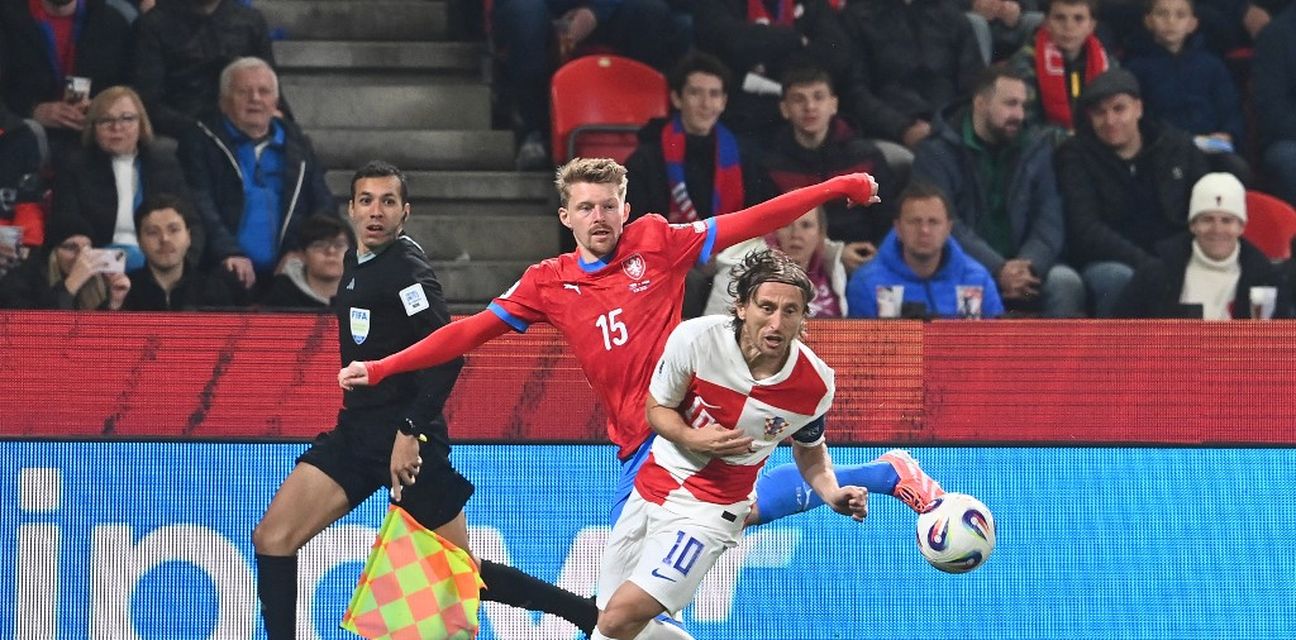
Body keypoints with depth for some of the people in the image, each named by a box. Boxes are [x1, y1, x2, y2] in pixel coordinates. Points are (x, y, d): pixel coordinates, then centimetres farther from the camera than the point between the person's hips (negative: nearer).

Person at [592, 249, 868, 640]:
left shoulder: (815, 384, -14)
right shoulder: (695, 339, -18)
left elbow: (809, 450, 8)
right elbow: (657, 408, -2)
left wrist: (833, 495, -12)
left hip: (711, 508, -3)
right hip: (653, 486, 3)